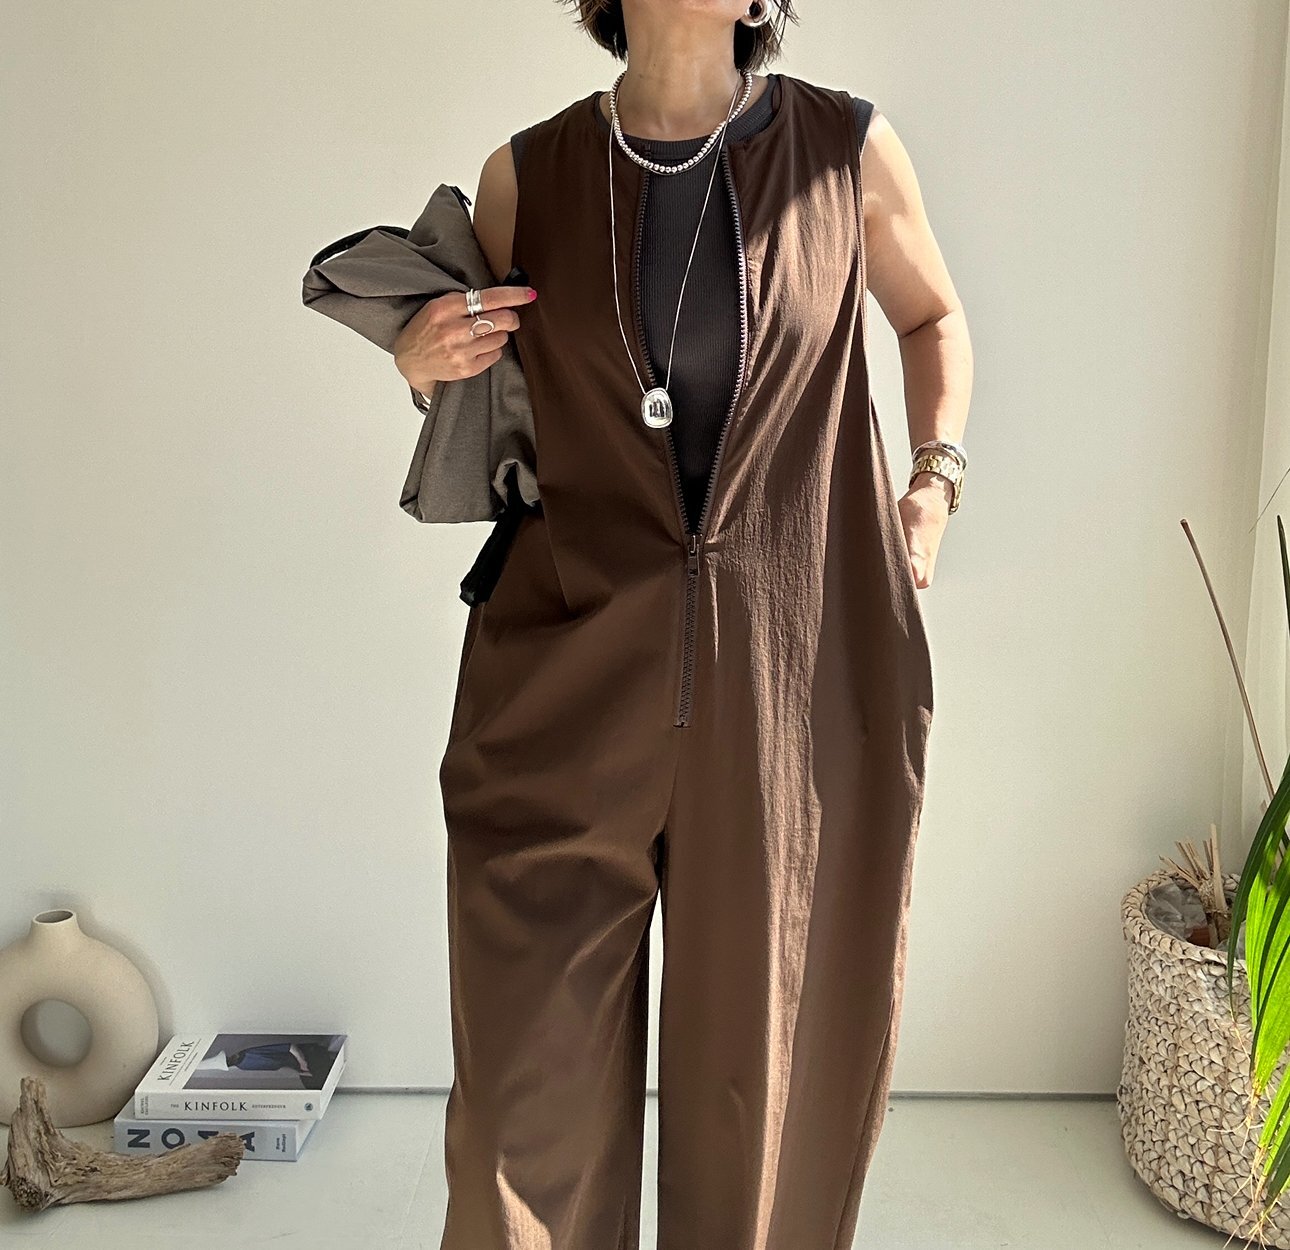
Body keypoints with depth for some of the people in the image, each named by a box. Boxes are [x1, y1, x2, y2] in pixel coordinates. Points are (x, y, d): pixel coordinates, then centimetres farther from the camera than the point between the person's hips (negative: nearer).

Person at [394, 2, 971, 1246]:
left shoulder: (850, 149, 2)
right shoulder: (527, 176, 3)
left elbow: (932, 314, 20)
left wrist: (935, 478, 6)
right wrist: (418, 357, -3)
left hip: (803, 674, 0)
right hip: (574, 671, 1)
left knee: (767, 1038, 12)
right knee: (532, 1062, 6)